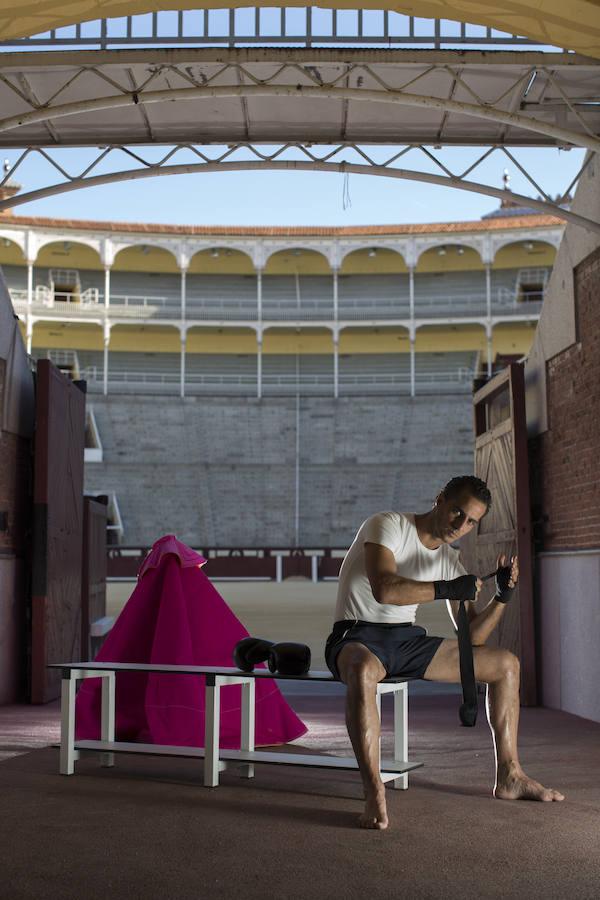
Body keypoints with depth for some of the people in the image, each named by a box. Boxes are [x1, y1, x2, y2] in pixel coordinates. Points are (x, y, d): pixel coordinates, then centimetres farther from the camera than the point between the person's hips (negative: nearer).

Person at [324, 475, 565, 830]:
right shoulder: (389, 525, -12)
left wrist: (502, 597, -7)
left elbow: (470, 636, 8)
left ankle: (509, 777, 10)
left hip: (407, 640, 8)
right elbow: (384, 589, -30)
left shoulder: (450, 559, 9)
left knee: (506, 664, 5)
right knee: (363, 672, -45)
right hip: (358, 637, -7)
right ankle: (374, 794, -41)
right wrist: (448, 589, -25)